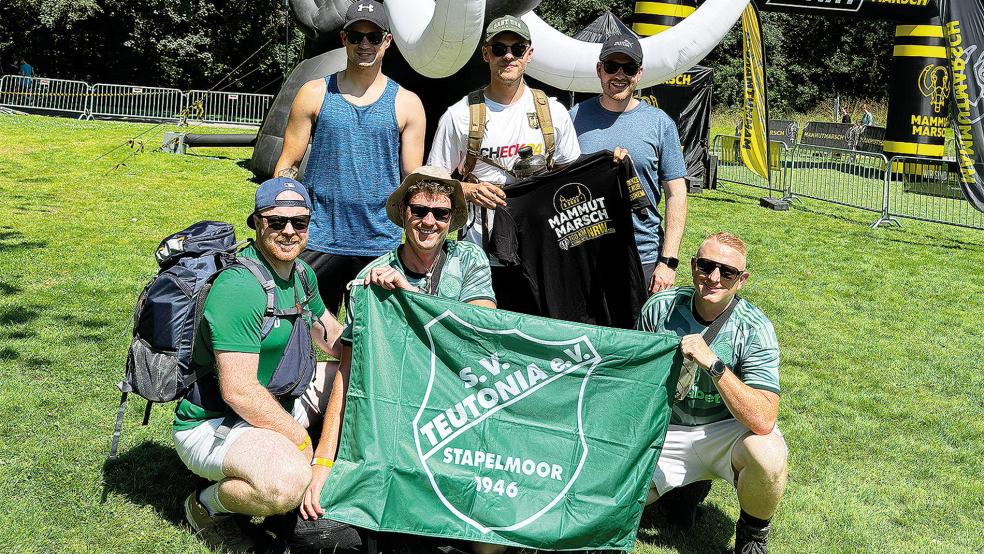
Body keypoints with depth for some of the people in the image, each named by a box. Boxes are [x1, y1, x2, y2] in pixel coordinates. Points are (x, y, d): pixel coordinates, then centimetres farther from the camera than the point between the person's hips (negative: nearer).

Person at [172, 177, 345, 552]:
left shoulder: (301, 273, 5)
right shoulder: (239, 287, -25)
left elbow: (334, 338, 17)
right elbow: (239, 391, -29)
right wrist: (303, 442, -21)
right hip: (212, 425, -9)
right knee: (289, 481, -36)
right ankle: (207, 506, -3)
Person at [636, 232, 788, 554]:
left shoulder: (755, 329, -18)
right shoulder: (660, 307, -10)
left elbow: (763, 422, -30)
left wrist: (713, 364, -36)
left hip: (726, 431, -2)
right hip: (665, 431, 2)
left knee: (768, 455, -36)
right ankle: (687, 484, 12)